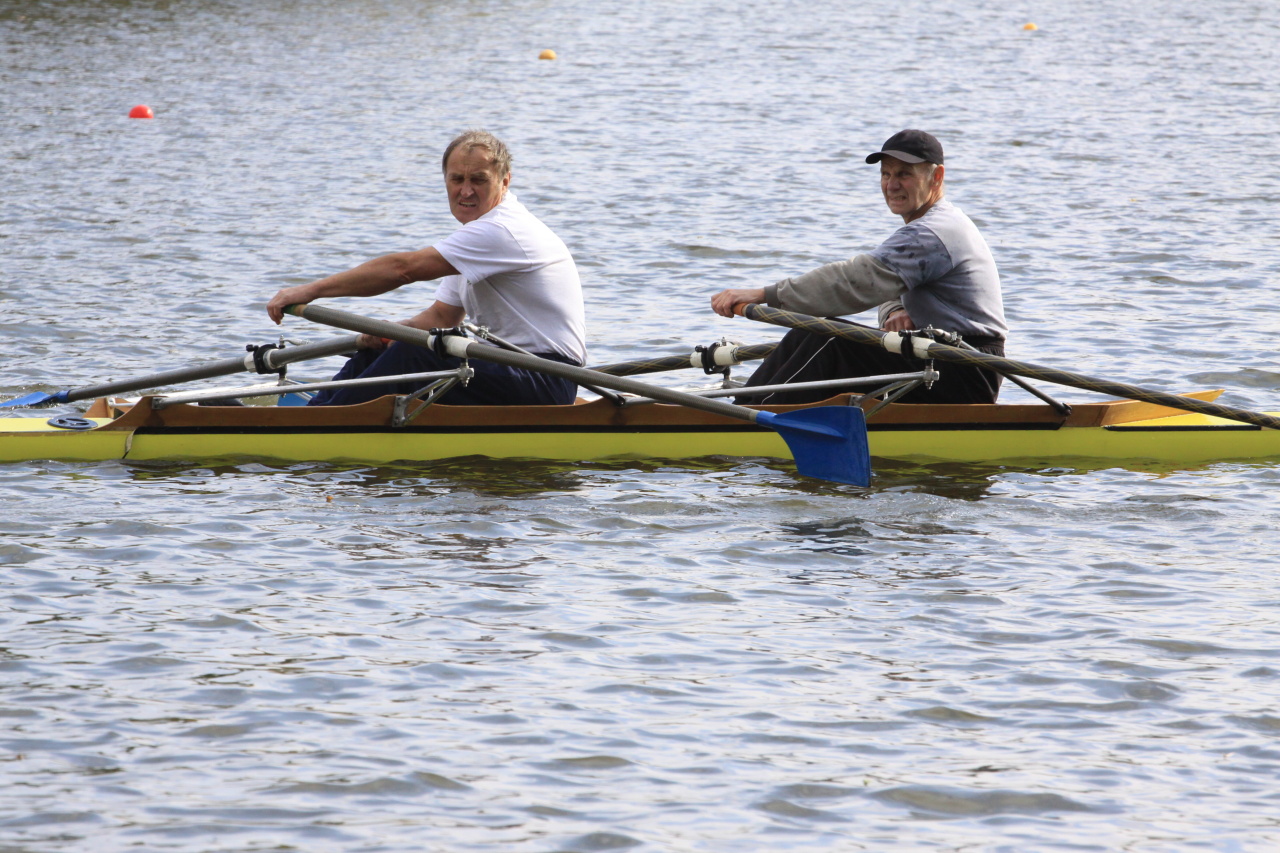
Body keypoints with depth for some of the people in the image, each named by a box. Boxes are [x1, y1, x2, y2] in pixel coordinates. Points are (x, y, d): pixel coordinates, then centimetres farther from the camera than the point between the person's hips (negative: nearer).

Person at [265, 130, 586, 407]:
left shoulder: (504, 231, -19)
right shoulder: (476, 236, 15)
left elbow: (404, 268, -23)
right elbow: (441, 317, 16)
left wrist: (312, 290, -22)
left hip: (545, 383, -10)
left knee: (413, 356, -26)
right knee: (377, 349, 2)